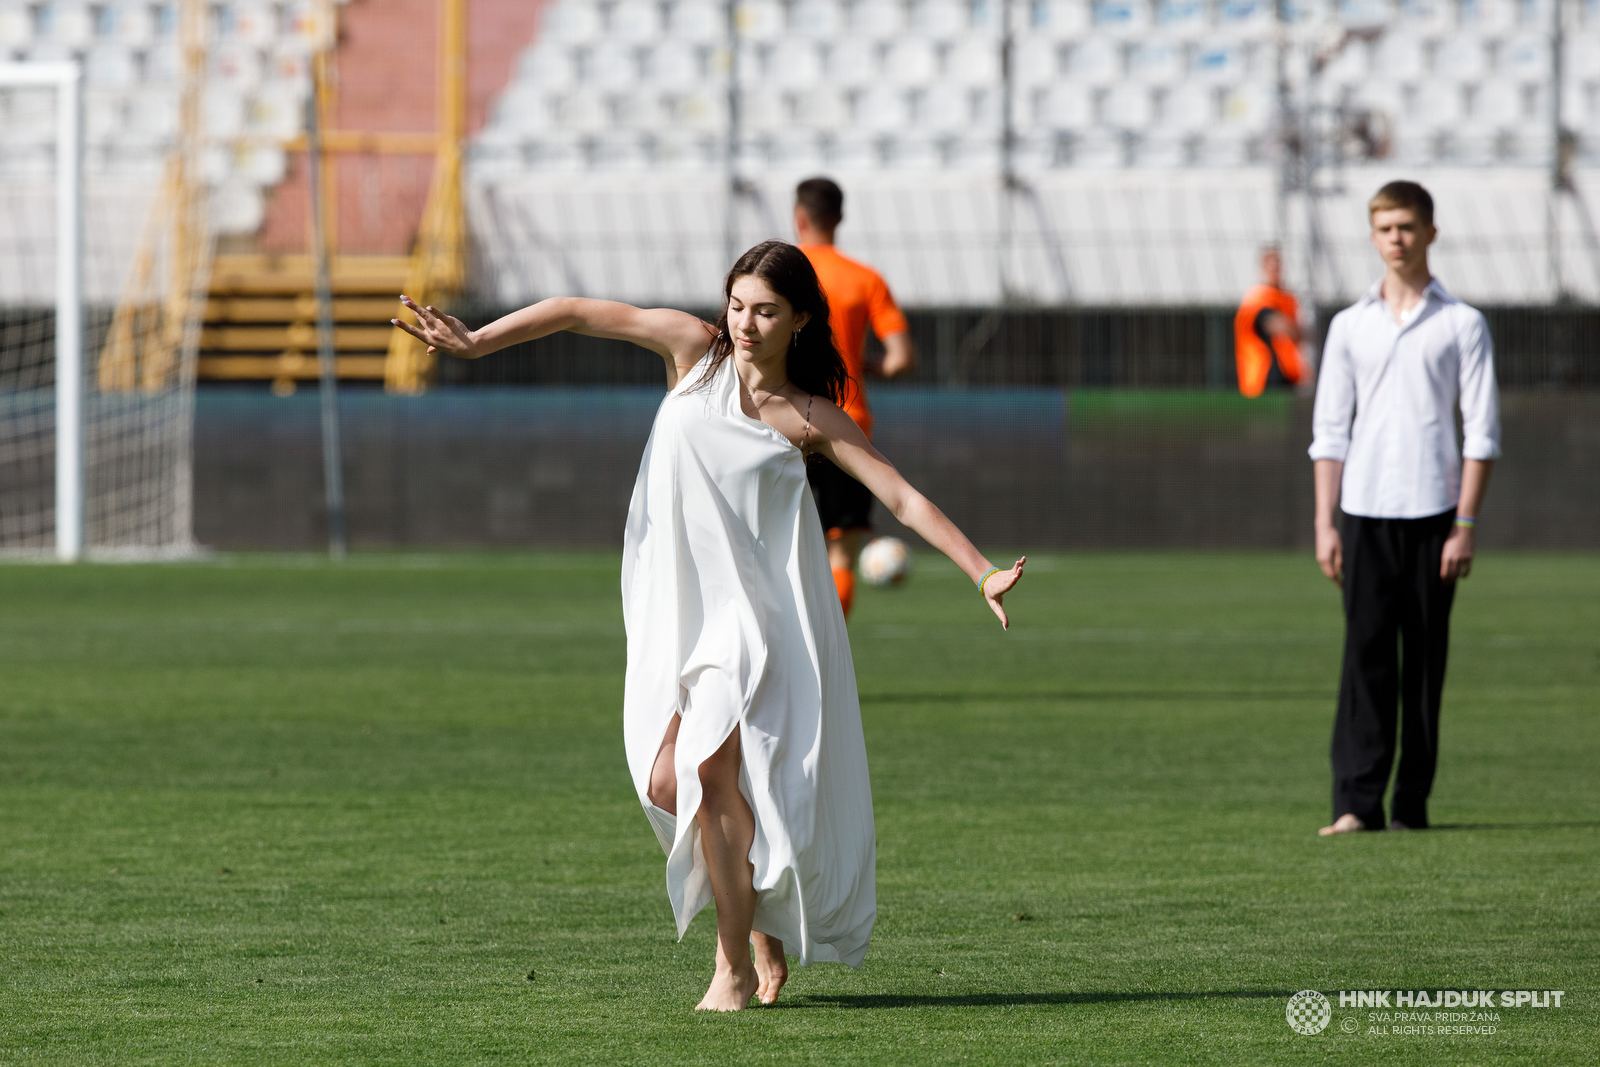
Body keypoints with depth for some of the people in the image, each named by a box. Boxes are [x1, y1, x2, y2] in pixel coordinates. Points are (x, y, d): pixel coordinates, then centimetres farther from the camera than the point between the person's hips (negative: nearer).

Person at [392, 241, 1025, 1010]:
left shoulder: (812, 420, -1)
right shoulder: (697, 352, 4)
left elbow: (904, 499, -3)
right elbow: (577, 313, 6)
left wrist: (983, 573, -12)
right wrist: (474, 344, 5)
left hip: (756, 608, -3)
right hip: (675, 602, 3)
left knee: (711, 766, -19)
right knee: (669, 786, -5)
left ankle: (737, 965, -10)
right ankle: (759, 919, 19)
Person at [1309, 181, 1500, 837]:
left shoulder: (1461, 325, 4)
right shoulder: (1349, 327, 11)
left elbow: (1481, 432, 1)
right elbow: (1329, 432, 11)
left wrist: (1465, 526, -7)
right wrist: (1325, 524, 3)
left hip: (1432, 512, -1)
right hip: (1366, 512, 1)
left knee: (1425, 659, 1)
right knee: (1364, 654, -6)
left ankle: (1412, 802, 5)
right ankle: (1357, 801, -9)